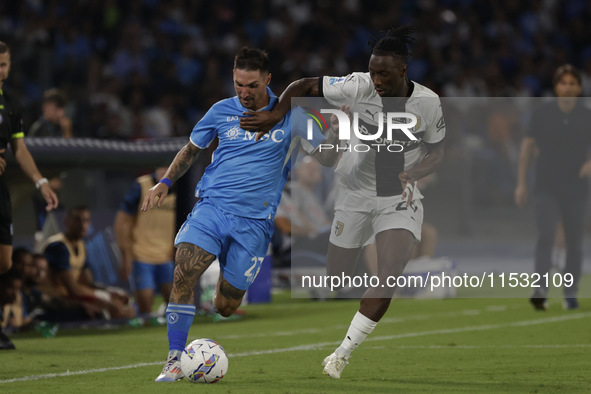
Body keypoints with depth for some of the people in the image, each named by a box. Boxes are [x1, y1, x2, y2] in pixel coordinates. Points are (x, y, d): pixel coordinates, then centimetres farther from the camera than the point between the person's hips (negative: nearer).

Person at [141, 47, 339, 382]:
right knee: (184, 272, -25)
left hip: (254, 222, 0)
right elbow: (192, 149, 22)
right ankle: (176, 359, -18)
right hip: (212, 207, 0)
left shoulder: (289, 116, 3)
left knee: (225, 307, 1)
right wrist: (165, 183, 9)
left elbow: (327, 158, 5)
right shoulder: (222, 111, 7)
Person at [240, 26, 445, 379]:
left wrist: (410, 174, -19)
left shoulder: (427, 102, -14)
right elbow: (304, 87, -8)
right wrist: (275, 115, -23)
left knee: (391, 273, -21)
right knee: (337, 279, 4)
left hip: (400, 197, -1)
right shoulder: (360, 86, -16)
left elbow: (436, 154, 0)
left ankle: (343, 354, -11)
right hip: (355, 192, 1)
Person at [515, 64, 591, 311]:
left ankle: (571, 294, 17)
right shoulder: (542, 114, -1)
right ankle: (540, 291, -23)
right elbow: (527, 147, 5)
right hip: (547, 188, -1)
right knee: (545, 236, -16)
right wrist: (521, 183, 2)